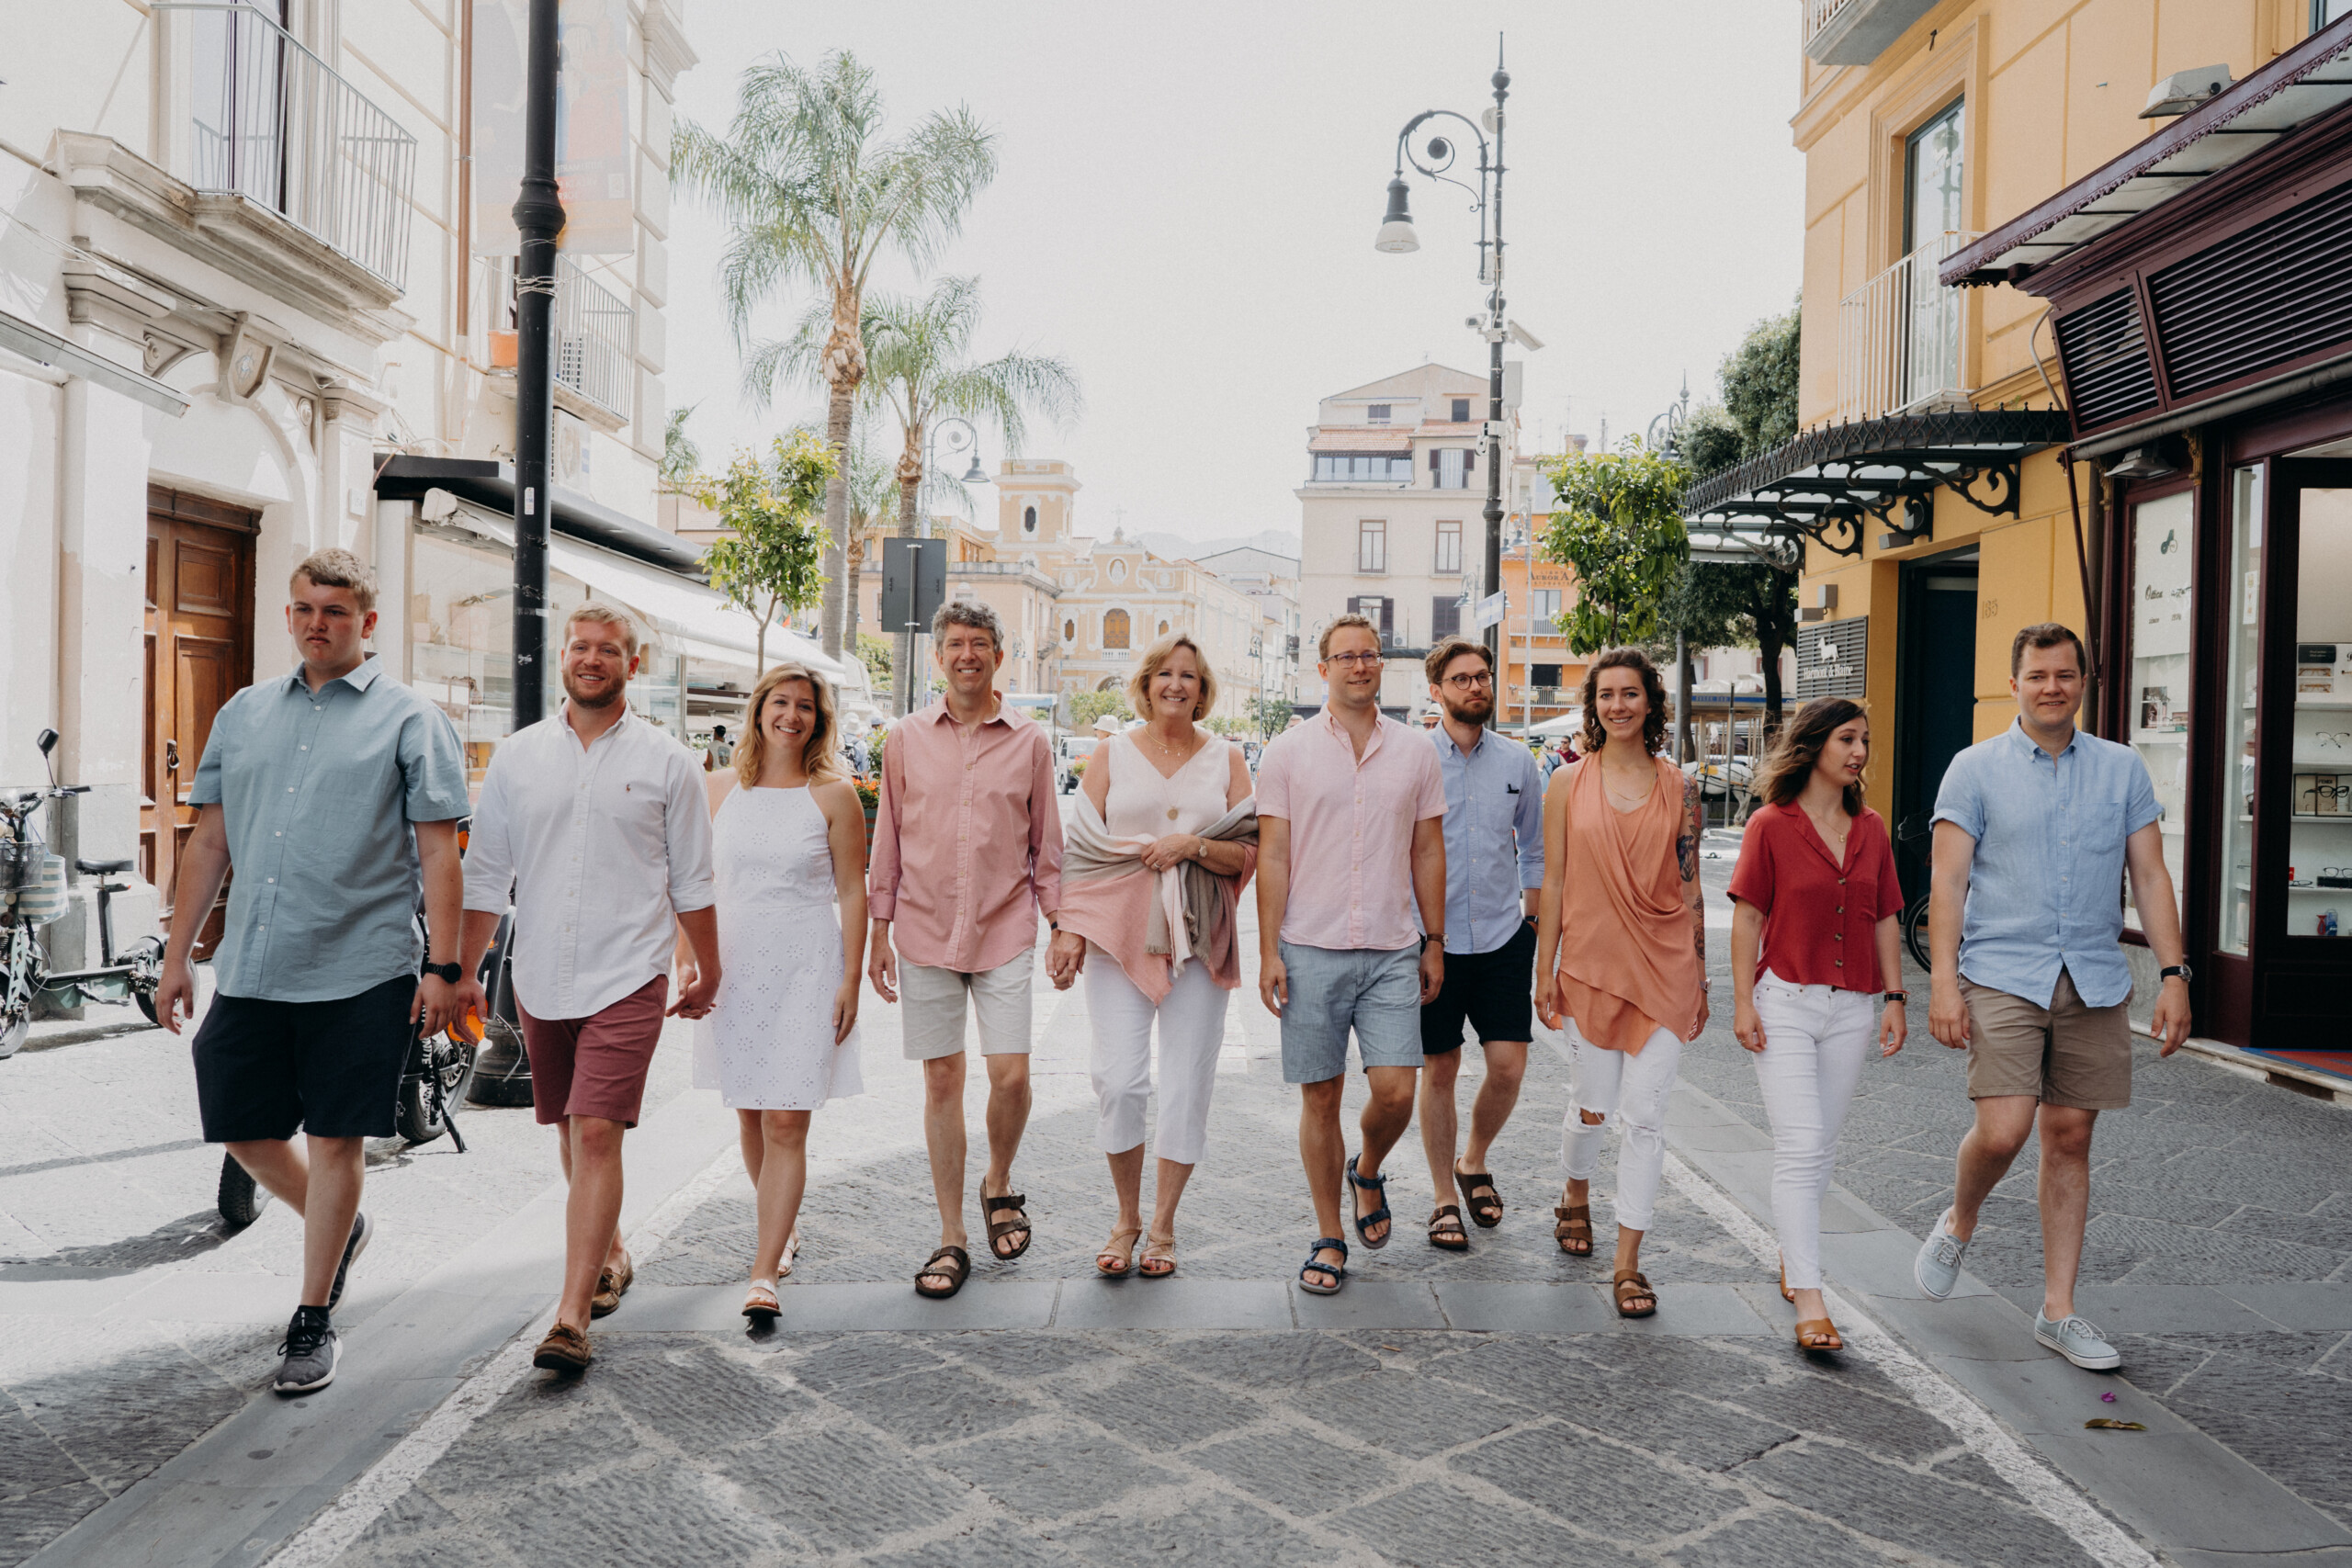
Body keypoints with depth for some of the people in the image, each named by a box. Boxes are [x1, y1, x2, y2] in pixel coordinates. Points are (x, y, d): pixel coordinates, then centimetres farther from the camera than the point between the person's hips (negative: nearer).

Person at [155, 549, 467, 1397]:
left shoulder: (411, 720, -1)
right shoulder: (243, 712, 13)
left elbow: (438, 852, -5)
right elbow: (209, 841, 16)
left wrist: (443, 966, -10)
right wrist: (178, 955, 13)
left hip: (359, 969, -5)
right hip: (250, 968, 5)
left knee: (335, 1138, 3)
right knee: (243, 1127, 11)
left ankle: (313, 1319, 17)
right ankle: (339, 1226, 38)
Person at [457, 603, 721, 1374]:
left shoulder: (666, 761, -1)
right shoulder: (517, 756, 6)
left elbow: (691, 881, 5)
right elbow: (486, 875, 10)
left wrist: (706, 971, 10)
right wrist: (465, 970, 8)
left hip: (627, 978, -4)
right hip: (541, 977, 4)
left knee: (597, 1135, -12)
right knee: (570, 1133, 16)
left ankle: (572, 1318, -10)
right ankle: (609, 1256, 36)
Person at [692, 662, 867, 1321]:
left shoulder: (833, 795, -2)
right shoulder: (720, 789, 6)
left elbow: (852, 891, -1)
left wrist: (851, 979, -6)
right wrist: (686, 961, 4)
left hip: (806, 970, -3)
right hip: (733, 970, 4)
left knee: (786, 1124, -8)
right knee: (749, 1117, 13)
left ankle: (764, 1273, -7)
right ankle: (782, 1226, 35)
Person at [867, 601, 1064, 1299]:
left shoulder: (1029, 741, 3)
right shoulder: (906, 738, 5)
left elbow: (1046, 843, 8)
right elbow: (888, 841, 8)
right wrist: (878, 932, 6)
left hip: (1004, 932, -1)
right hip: (926, 932, 1)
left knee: (1010, 1074, -7)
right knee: (941, 1080, 5)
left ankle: (998, 1185, 24)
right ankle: (951, 1237, 16)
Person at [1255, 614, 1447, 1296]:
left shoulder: (1415, 752, 7)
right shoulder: (1289, 752, 2)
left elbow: (1428, 852, 11)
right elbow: (1273, 856, 1)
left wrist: (1434, 943, 8)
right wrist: (1269, 951, -5)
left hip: (1392, 953, 1)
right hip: (1310, 950, -1)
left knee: (1395, 1092, -6)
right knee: (1320, 1096, 5)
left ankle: (1367, 1171, 28)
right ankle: (1329, 1238, 19)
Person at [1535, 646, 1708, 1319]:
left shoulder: (1679, 789, 4)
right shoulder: (1568, 784, 2)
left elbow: (1690, 888, 8)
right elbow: (1553, 882, 3)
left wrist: (1700, 979, 9)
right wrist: (1545, 971, 1)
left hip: (1664, 967, 0)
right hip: (1591, 962, 0)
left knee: (1645, 1115, -2)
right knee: (1591, 1106, 10)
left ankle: (1628, 1263, 8)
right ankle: (1575, 1198, 42)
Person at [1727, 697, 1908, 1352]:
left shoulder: (1871, 829, 9)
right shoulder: (1771, 825, -5)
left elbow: (1885, 919, 13)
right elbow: (1748, 915, -5)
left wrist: (1895, 997, 9)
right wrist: (1743, 1000, -9)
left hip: (1850, 1007, 5)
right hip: (1784, 1001, -5)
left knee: (1820, 1147, 12)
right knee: (1799, 1147, -9)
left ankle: (1791, 1260, 30)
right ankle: (1808, 1300, -7)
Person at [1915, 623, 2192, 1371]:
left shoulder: (2123, 768, 10)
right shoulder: (1975, 768, 1)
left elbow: (2150, 876, 9)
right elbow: (1948, 880, -4)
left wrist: (2173, 974, 0)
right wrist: (1943, 980, -12)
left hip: (2095, 981, 3)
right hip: (2002, 974, -3)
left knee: (2070, 1138, 6)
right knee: (2002, 1130, -14)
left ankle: (2058, 1310, 16)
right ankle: (1958, 1222, 19)